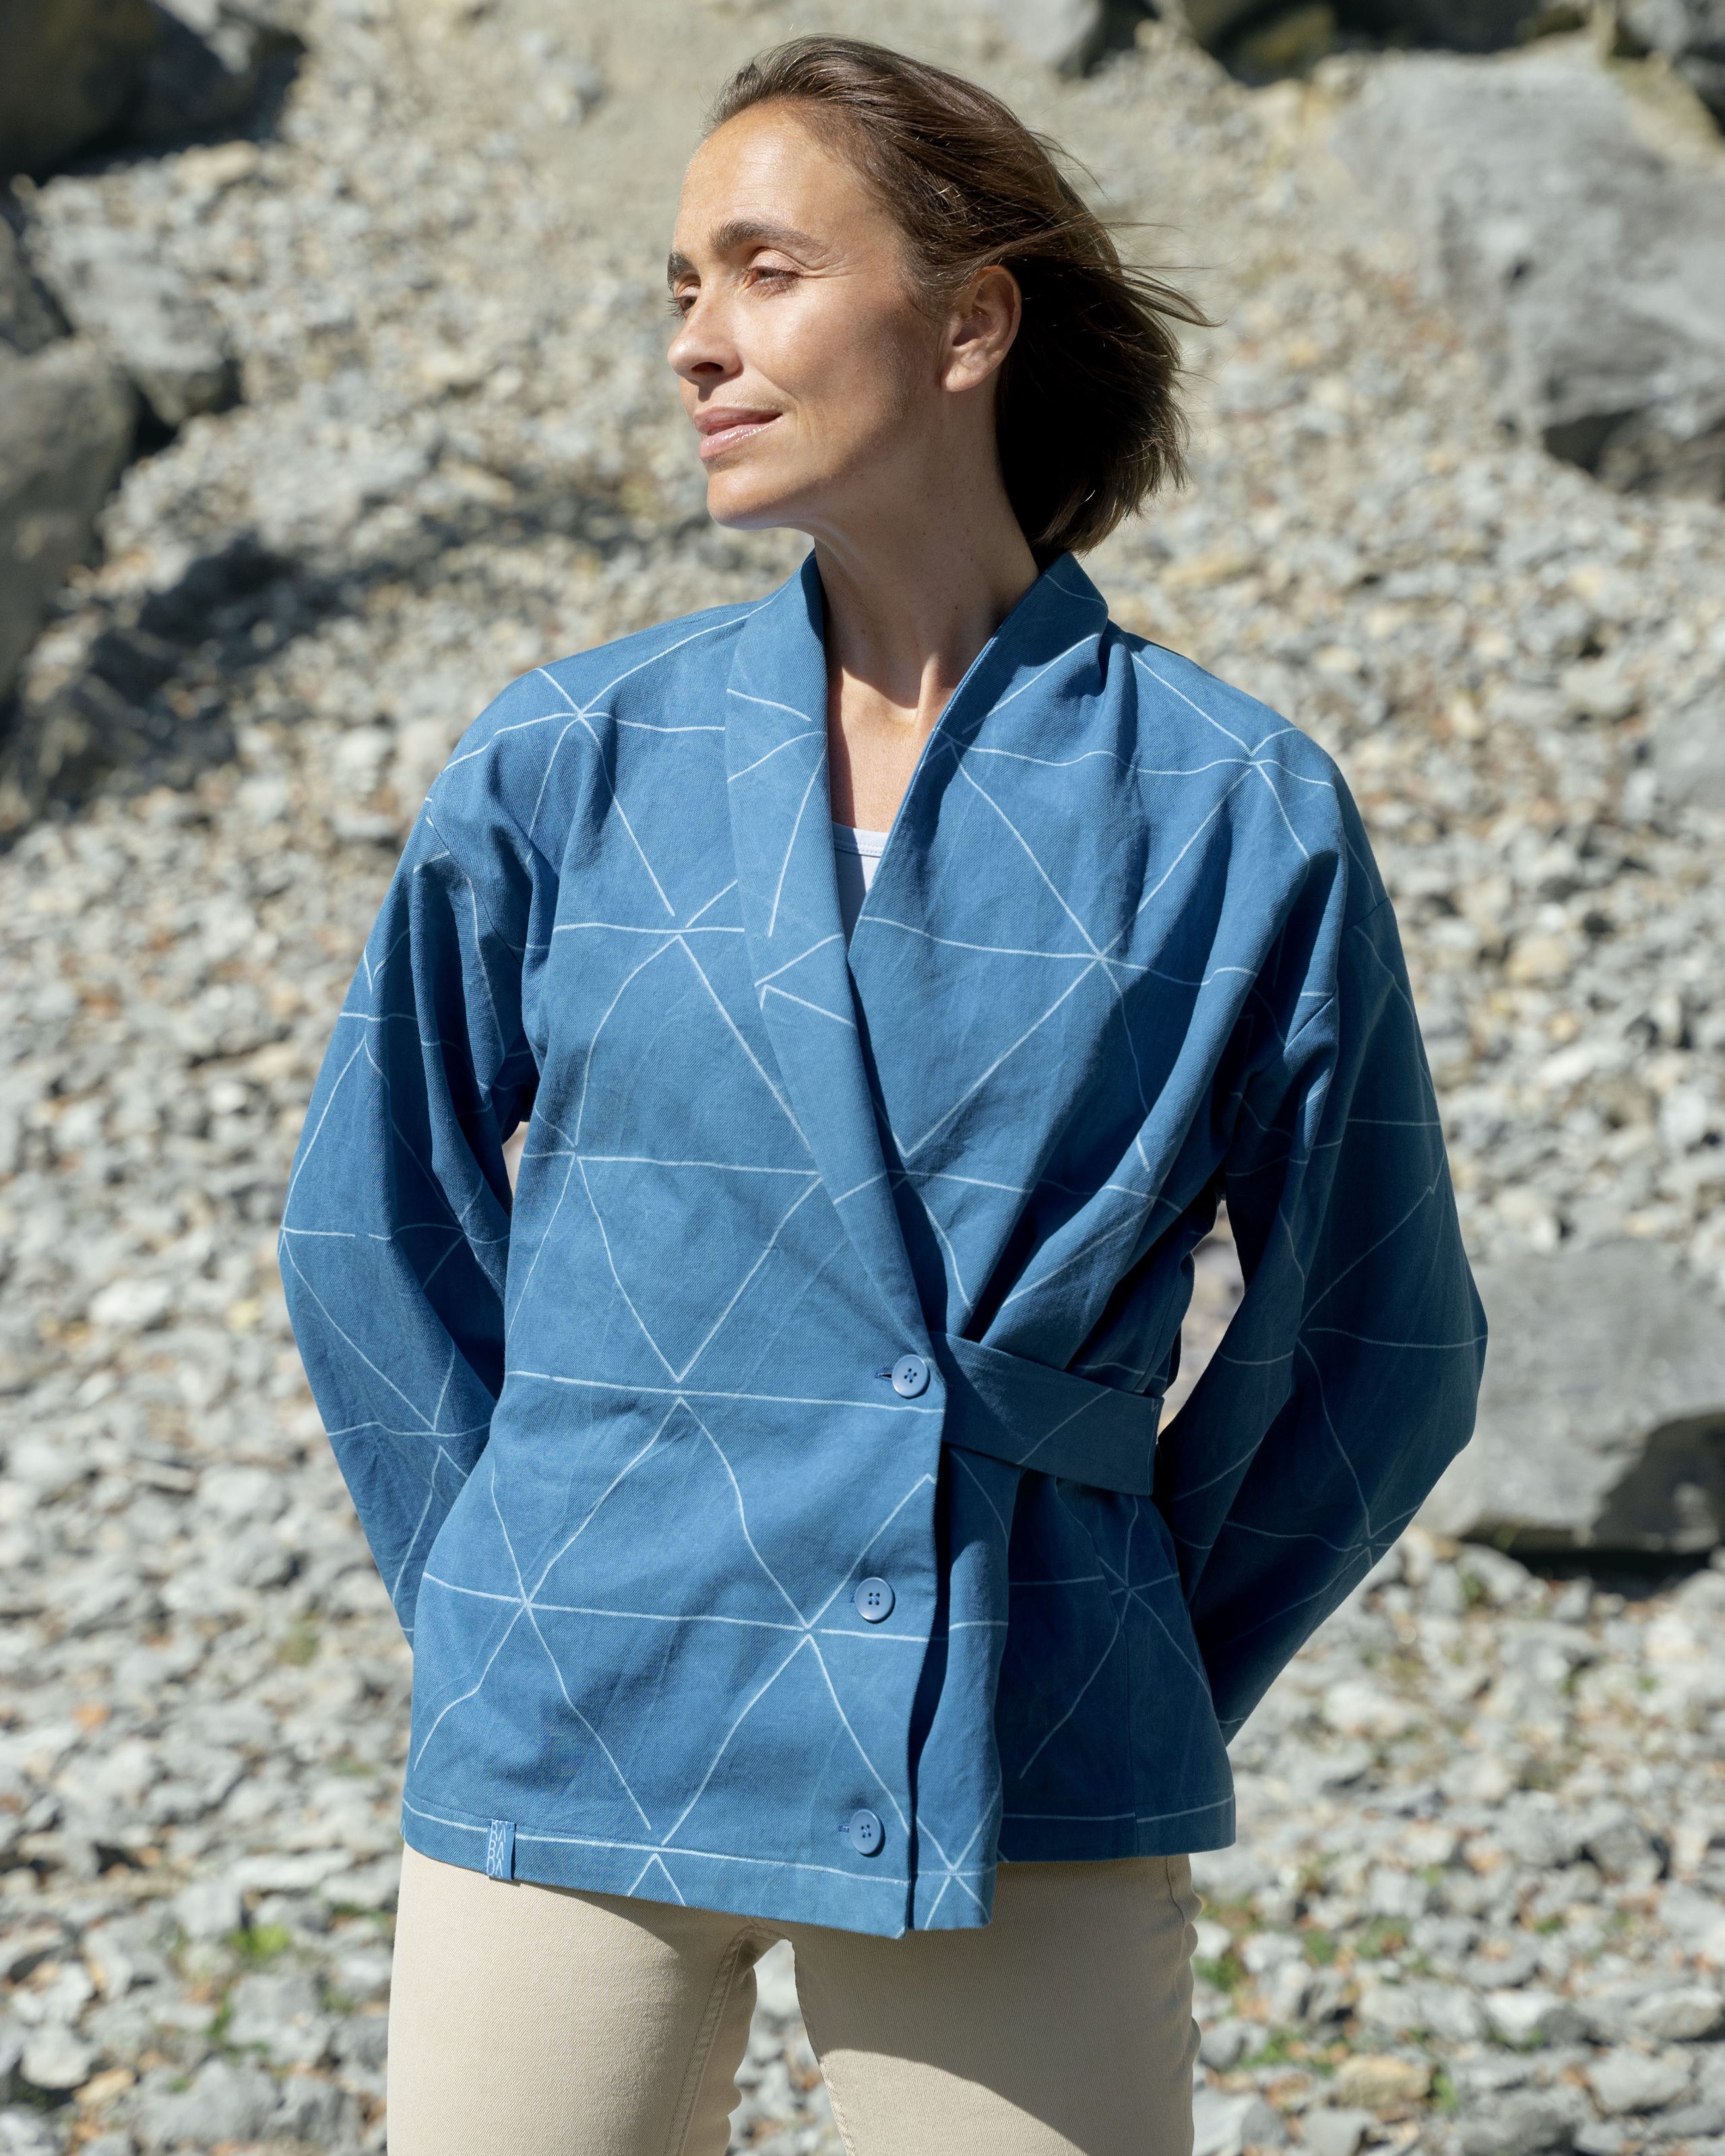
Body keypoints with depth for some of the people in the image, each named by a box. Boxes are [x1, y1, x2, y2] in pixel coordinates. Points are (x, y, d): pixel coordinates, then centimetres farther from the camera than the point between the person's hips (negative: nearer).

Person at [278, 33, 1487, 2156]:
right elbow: (375, 1231, 12)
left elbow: (1377, 1344, 7)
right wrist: (504, 1637, 8)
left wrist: (1144, 1694, 5)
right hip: (574, 1780, 1)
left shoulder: (1242, 816, -2)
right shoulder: (562, 767, 2)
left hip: (1026, 1823, -1)